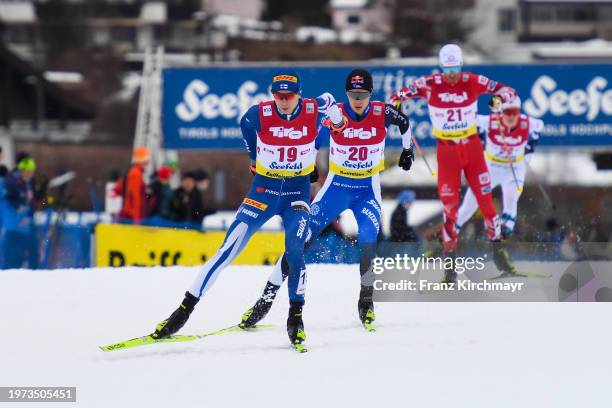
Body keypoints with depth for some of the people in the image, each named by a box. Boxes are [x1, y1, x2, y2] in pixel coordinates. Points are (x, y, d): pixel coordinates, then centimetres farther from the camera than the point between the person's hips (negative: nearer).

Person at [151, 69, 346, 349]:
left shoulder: (313, 110, -12)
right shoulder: (259, 114, -13)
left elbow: (329, 102, 12)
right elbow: (246, 127, 11)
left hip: (298, 192, 0)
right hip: (264, 189, 0)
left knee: (294, 251, -20)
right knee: (229, 249, -9)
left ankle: (295, 316, -3)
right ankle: (185, 309, -8)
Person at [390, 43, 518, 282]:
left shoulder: (473, 82, -9)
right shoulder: (430, 84, -11)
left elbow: (507, 91, -6)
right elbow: (405, 93, -6)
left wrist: (500, 97, -29)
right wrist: (396, 101, -29)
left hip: (472, 147, 1)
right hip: (446, 151, -1)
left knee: (485, 199, 3)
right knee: (449, 206, -1)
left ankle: (498, 251, 17)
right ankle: (450, 259, 6)